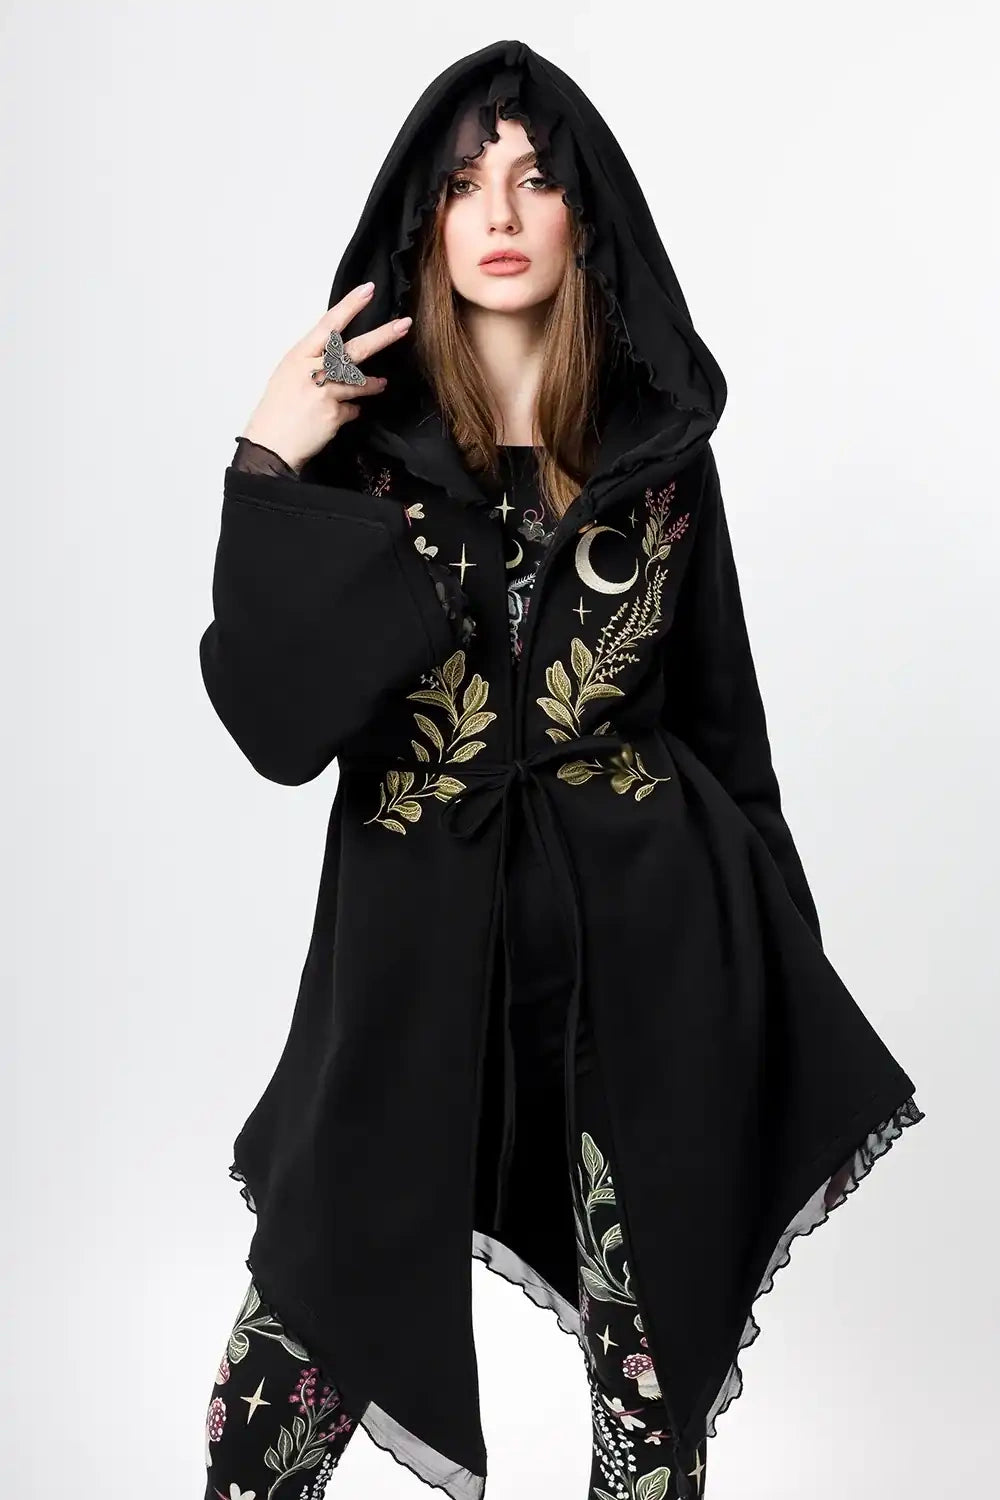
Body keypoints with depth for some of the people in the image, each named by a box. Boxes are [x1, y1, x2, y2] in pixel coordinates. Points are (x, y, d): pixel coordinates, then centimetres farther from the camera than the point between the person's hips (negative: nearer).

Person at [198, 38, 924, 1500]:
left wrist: (769, 958, 9)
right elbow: (277, 723, -12)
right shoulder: (360, 443, -3)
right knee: (311, 1327, 6)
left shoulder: (660, 445, 2)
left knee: (659, 1351, 12)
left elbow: (719, 713, 8)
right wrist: (268, 475, -19)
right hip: (416, 944, -1)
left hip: (644, 943, 2)